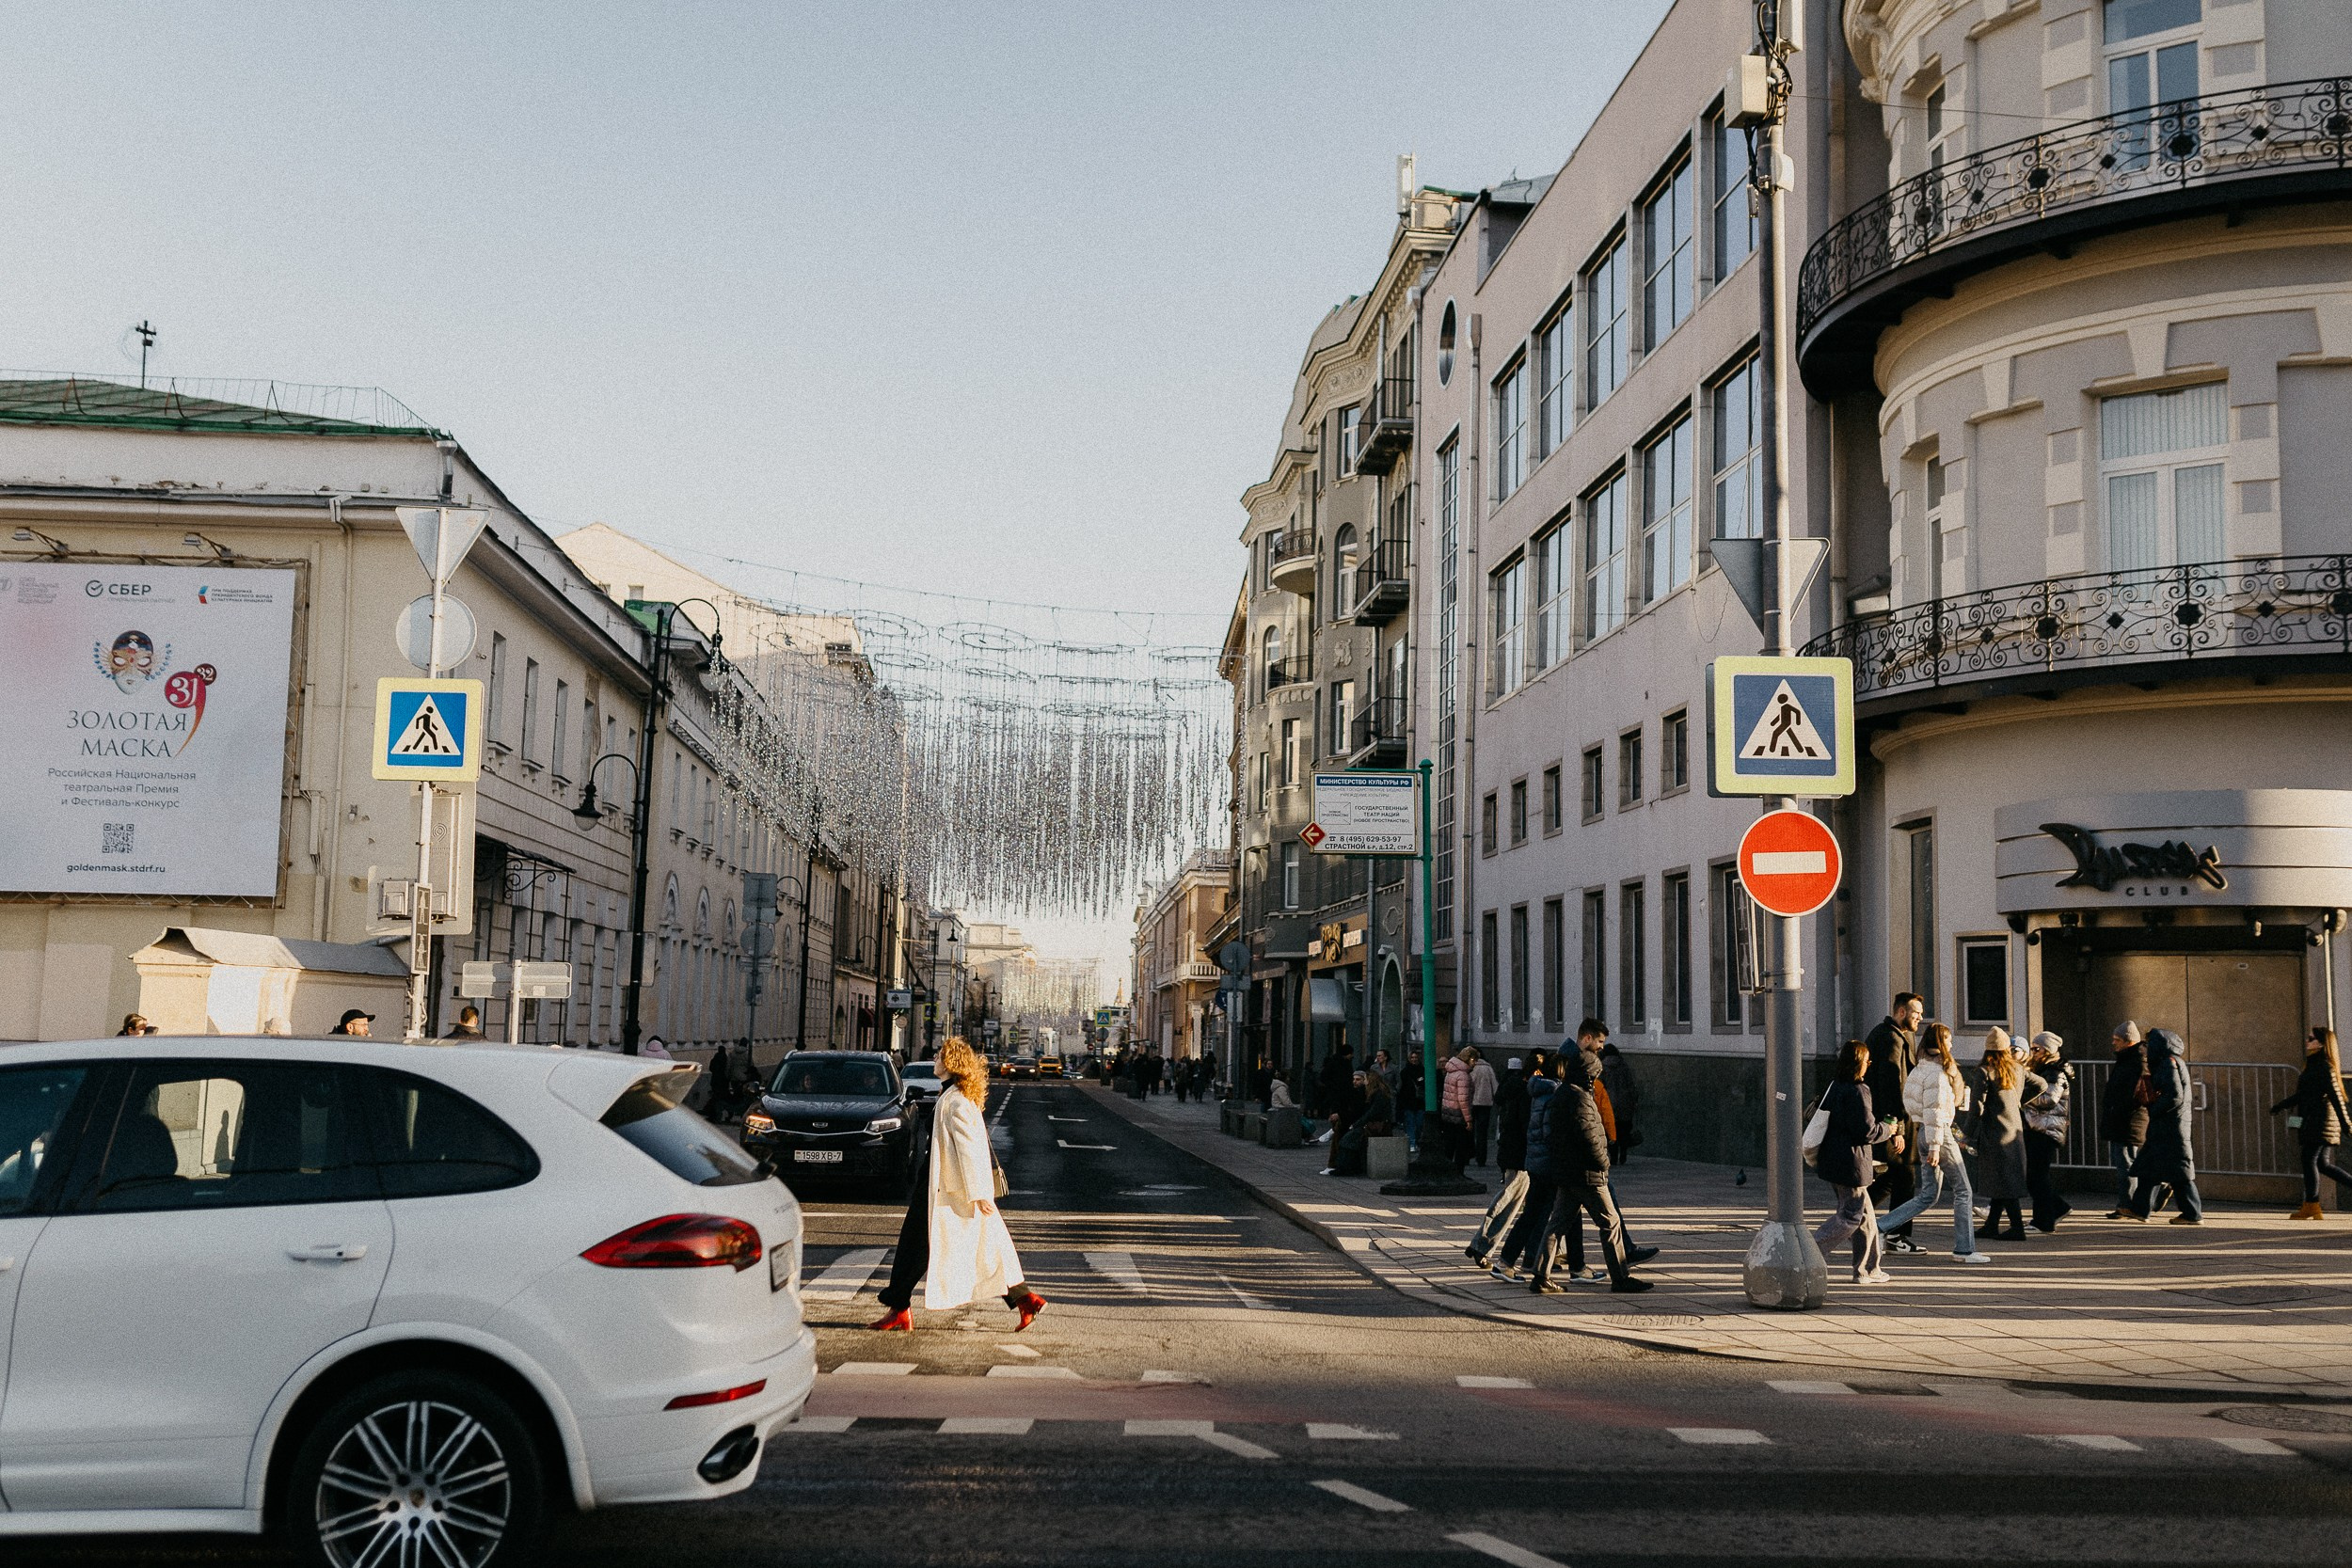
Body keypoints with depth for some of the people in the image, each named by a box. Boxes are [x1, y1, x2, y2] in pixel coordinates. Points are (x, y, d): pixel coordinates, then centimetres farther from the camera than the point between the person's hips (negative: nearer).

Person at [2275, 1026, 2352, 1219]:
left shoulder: (2325, 1067, -11)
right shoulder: (2314, 1066, 18)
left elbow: (2335, 1096, -17)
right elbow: (2302, 1095, 27)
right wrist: (2280, 1106, 29)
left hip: (2320, 1122, -10)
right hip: (2314, 1122, 10)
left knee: (2310, 1160, -8)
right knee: (2323, 1164, 8)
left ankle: (2310, 1206, -7)